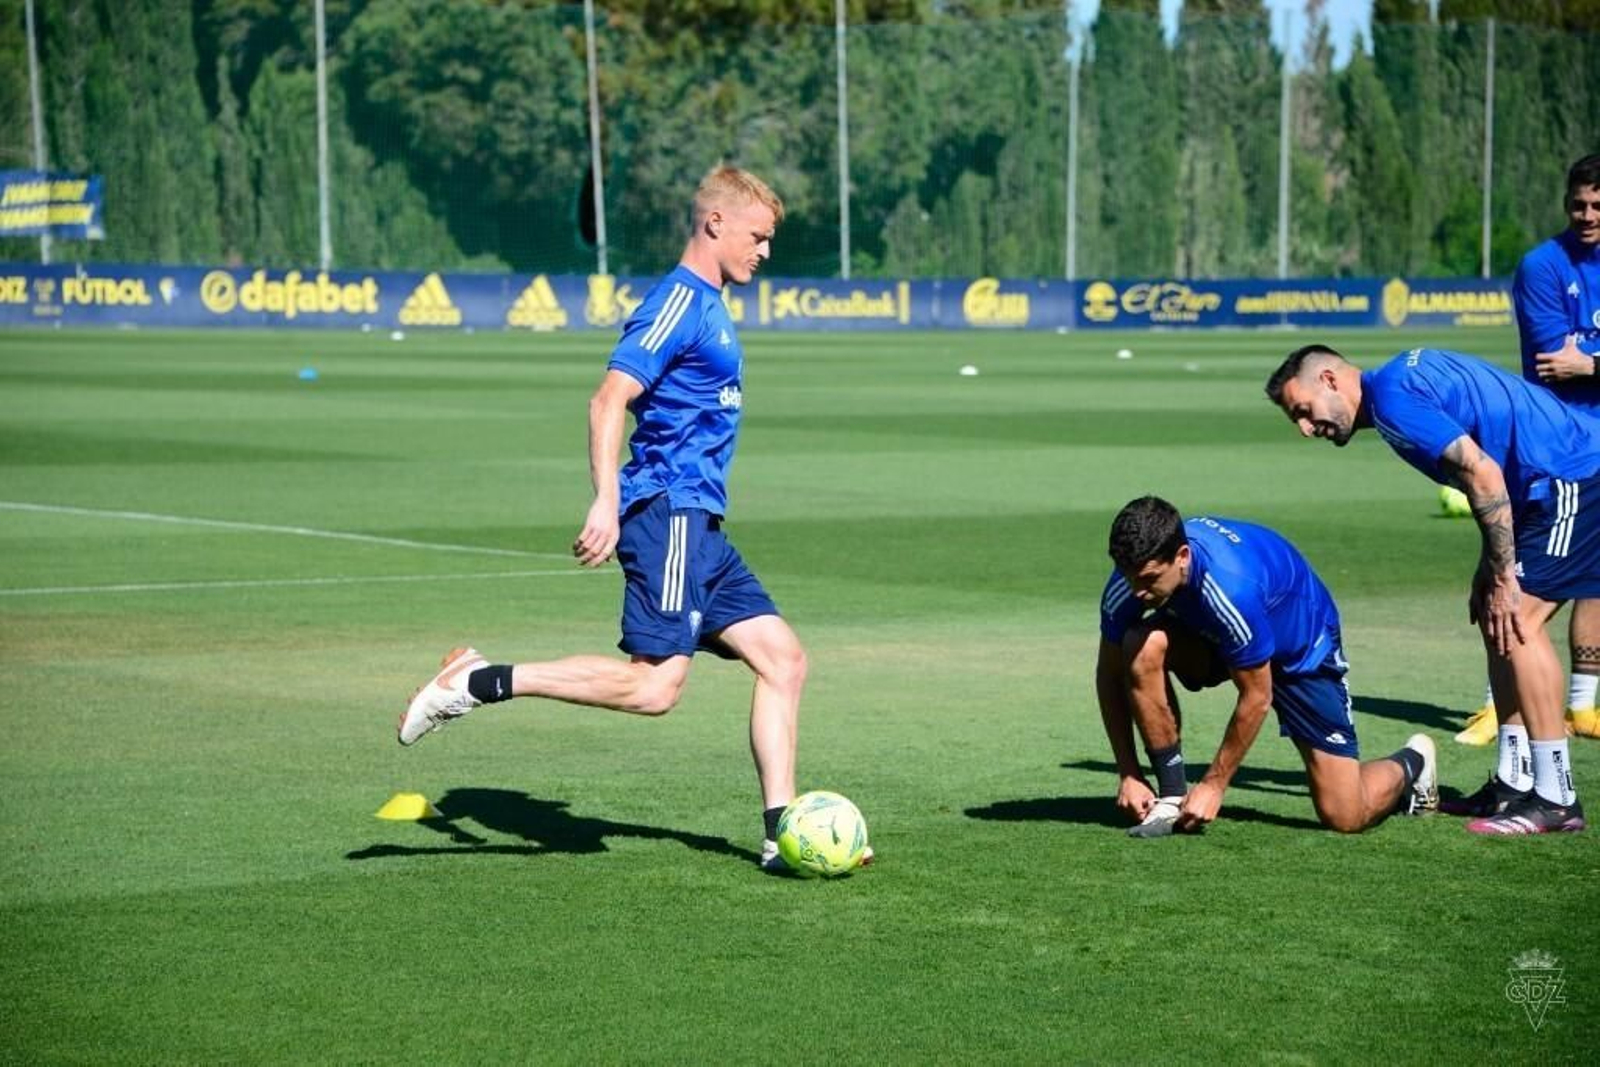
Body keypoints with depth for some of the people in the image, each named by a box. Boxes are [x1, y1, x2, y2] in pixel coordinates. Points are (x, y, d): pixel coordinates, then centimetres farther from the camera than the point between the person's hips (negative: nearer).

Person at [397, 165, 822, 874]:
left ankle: (781, 835, 5)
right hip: (667, 514, -10)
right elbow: (609, 400, -18)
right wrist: (606, 503, -25)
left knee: (783, 659, 4)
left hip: (699, 527, 10)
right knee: (655, 685, -18)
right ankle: (479, 682, -12)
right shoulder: (680, 299, -10)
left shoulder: (708, 306, 20)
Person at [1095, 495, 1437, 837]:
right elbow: (1111, 674, -12)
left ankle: (1410, 763, 25)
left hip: (1300, 646, -5)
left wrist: (1214, 784, -21)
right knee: (1143, 646, -30)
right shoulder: (1135, 575, -26)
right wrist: (1128, 775, -16)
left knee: (1344, 816, -10)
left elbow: (1256, 697, -28)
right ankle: (1173, 797, -16)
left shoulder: (1233, 588, -41)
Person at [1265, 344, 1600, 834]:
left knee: (1516, 622, -12)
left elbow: (1482, 473, -21)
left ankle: (1555, 799, -9)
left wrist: (1502, 577, -15)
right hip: (1556, 484, 10)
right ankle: (1514, 784, 14)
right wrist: (1490, 568, 16)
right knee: (1498, 621, 11)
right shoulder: (1408, 374, 17)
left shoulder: (1391, 397, -14)